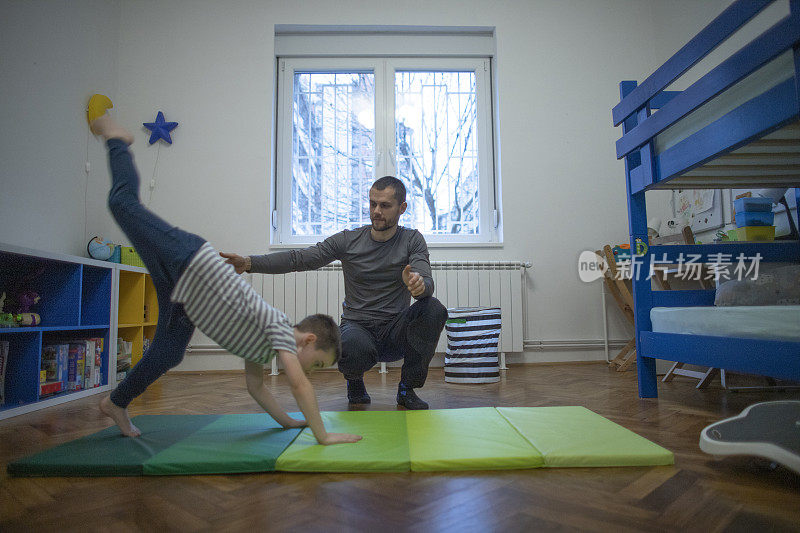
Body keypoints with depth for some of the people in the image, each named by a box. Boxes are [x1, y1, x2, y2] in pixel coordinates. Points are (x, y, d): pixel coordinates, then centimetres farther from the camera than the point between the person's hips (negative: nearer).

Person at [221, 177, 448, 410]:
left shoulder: (412, 240, 0)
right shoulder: (349, 240, 1)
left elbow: (427, 284, -16)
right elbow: (300, 258, -4)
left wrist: (419, 284, -43)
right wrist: (249, 262, -18)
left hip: (396, 330, 1)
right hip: (357, 325, -1)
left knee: (434, 309, -29)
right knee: (354, 350, -37)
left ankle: (407, 389, -6)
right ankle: (355, 383, 5)